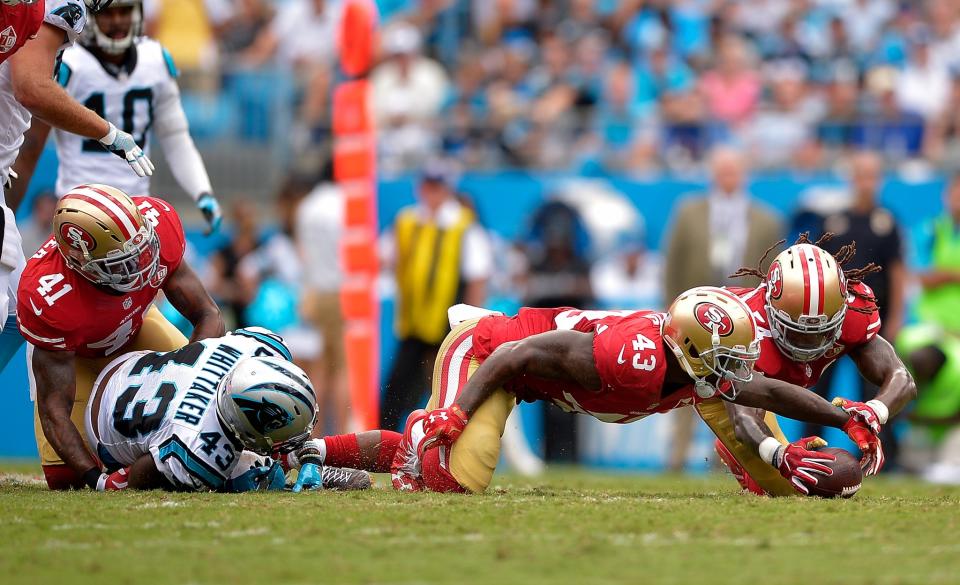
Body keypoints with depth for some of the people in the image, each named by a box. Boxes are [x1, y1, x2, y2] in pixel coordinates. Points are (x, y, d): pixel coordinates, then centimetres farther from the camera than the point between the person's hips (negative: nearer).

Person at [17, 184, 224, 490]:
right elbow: (54, 408, -35)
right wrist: (96, 479, -48)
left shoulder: (156, 223, -34)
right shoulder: (48, 300, -43)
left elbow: (207, 316, -22)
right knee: (65, 476, -14)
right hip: (72, 348, -3)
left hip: (134, 321, 3)